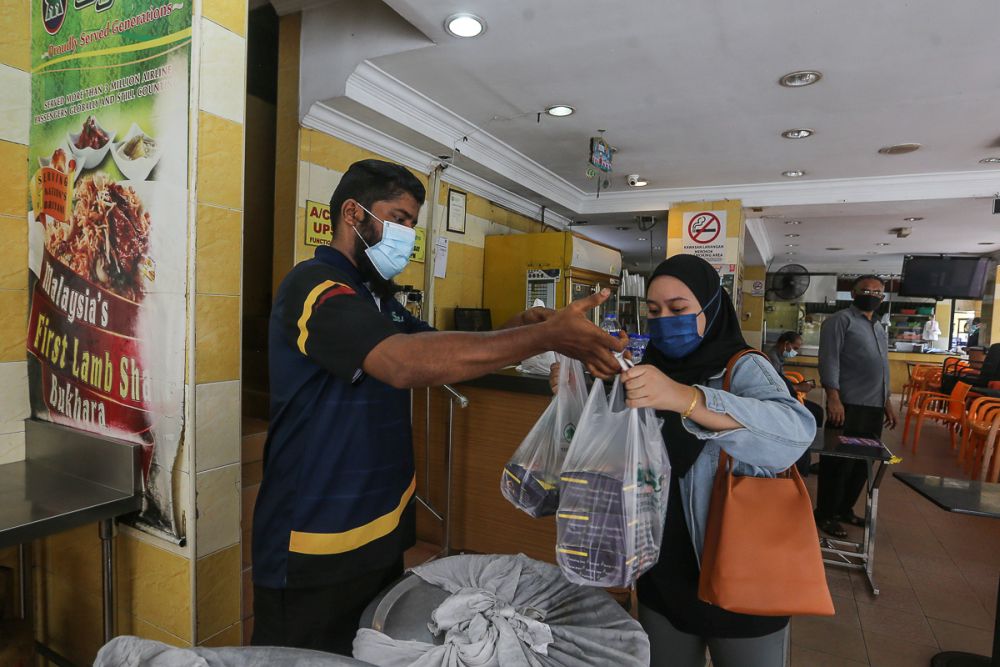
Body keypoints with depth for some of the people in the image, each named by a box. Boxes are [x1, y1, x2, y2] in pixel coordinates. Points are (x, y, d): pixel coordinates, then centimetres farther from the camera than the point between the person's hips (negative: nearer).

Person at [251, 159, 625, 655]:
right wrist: (547, 334, -33)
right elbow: (407, 362, -34)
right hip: (315, 553, -8)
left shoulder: (379, 298, 13)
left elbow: (441, 356, 10)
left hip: (382, 535, 9)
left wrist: (517, 332, -9)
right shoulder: (313, 285, -18)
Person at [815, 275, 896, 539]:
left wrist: (887, 402, 21)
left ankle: (845, 509, 26)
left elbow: (882, 369, 25)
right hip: (848, 405, -8)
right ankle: (825, 514, 7)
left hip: (874, 408, 8)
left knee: (863, 462, 13)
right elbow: (829, 360, -13)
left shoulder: (880, 328, 21)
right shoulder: (841, 320, -4)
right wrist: (833, 398, -22)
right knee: (838, 462, -3)